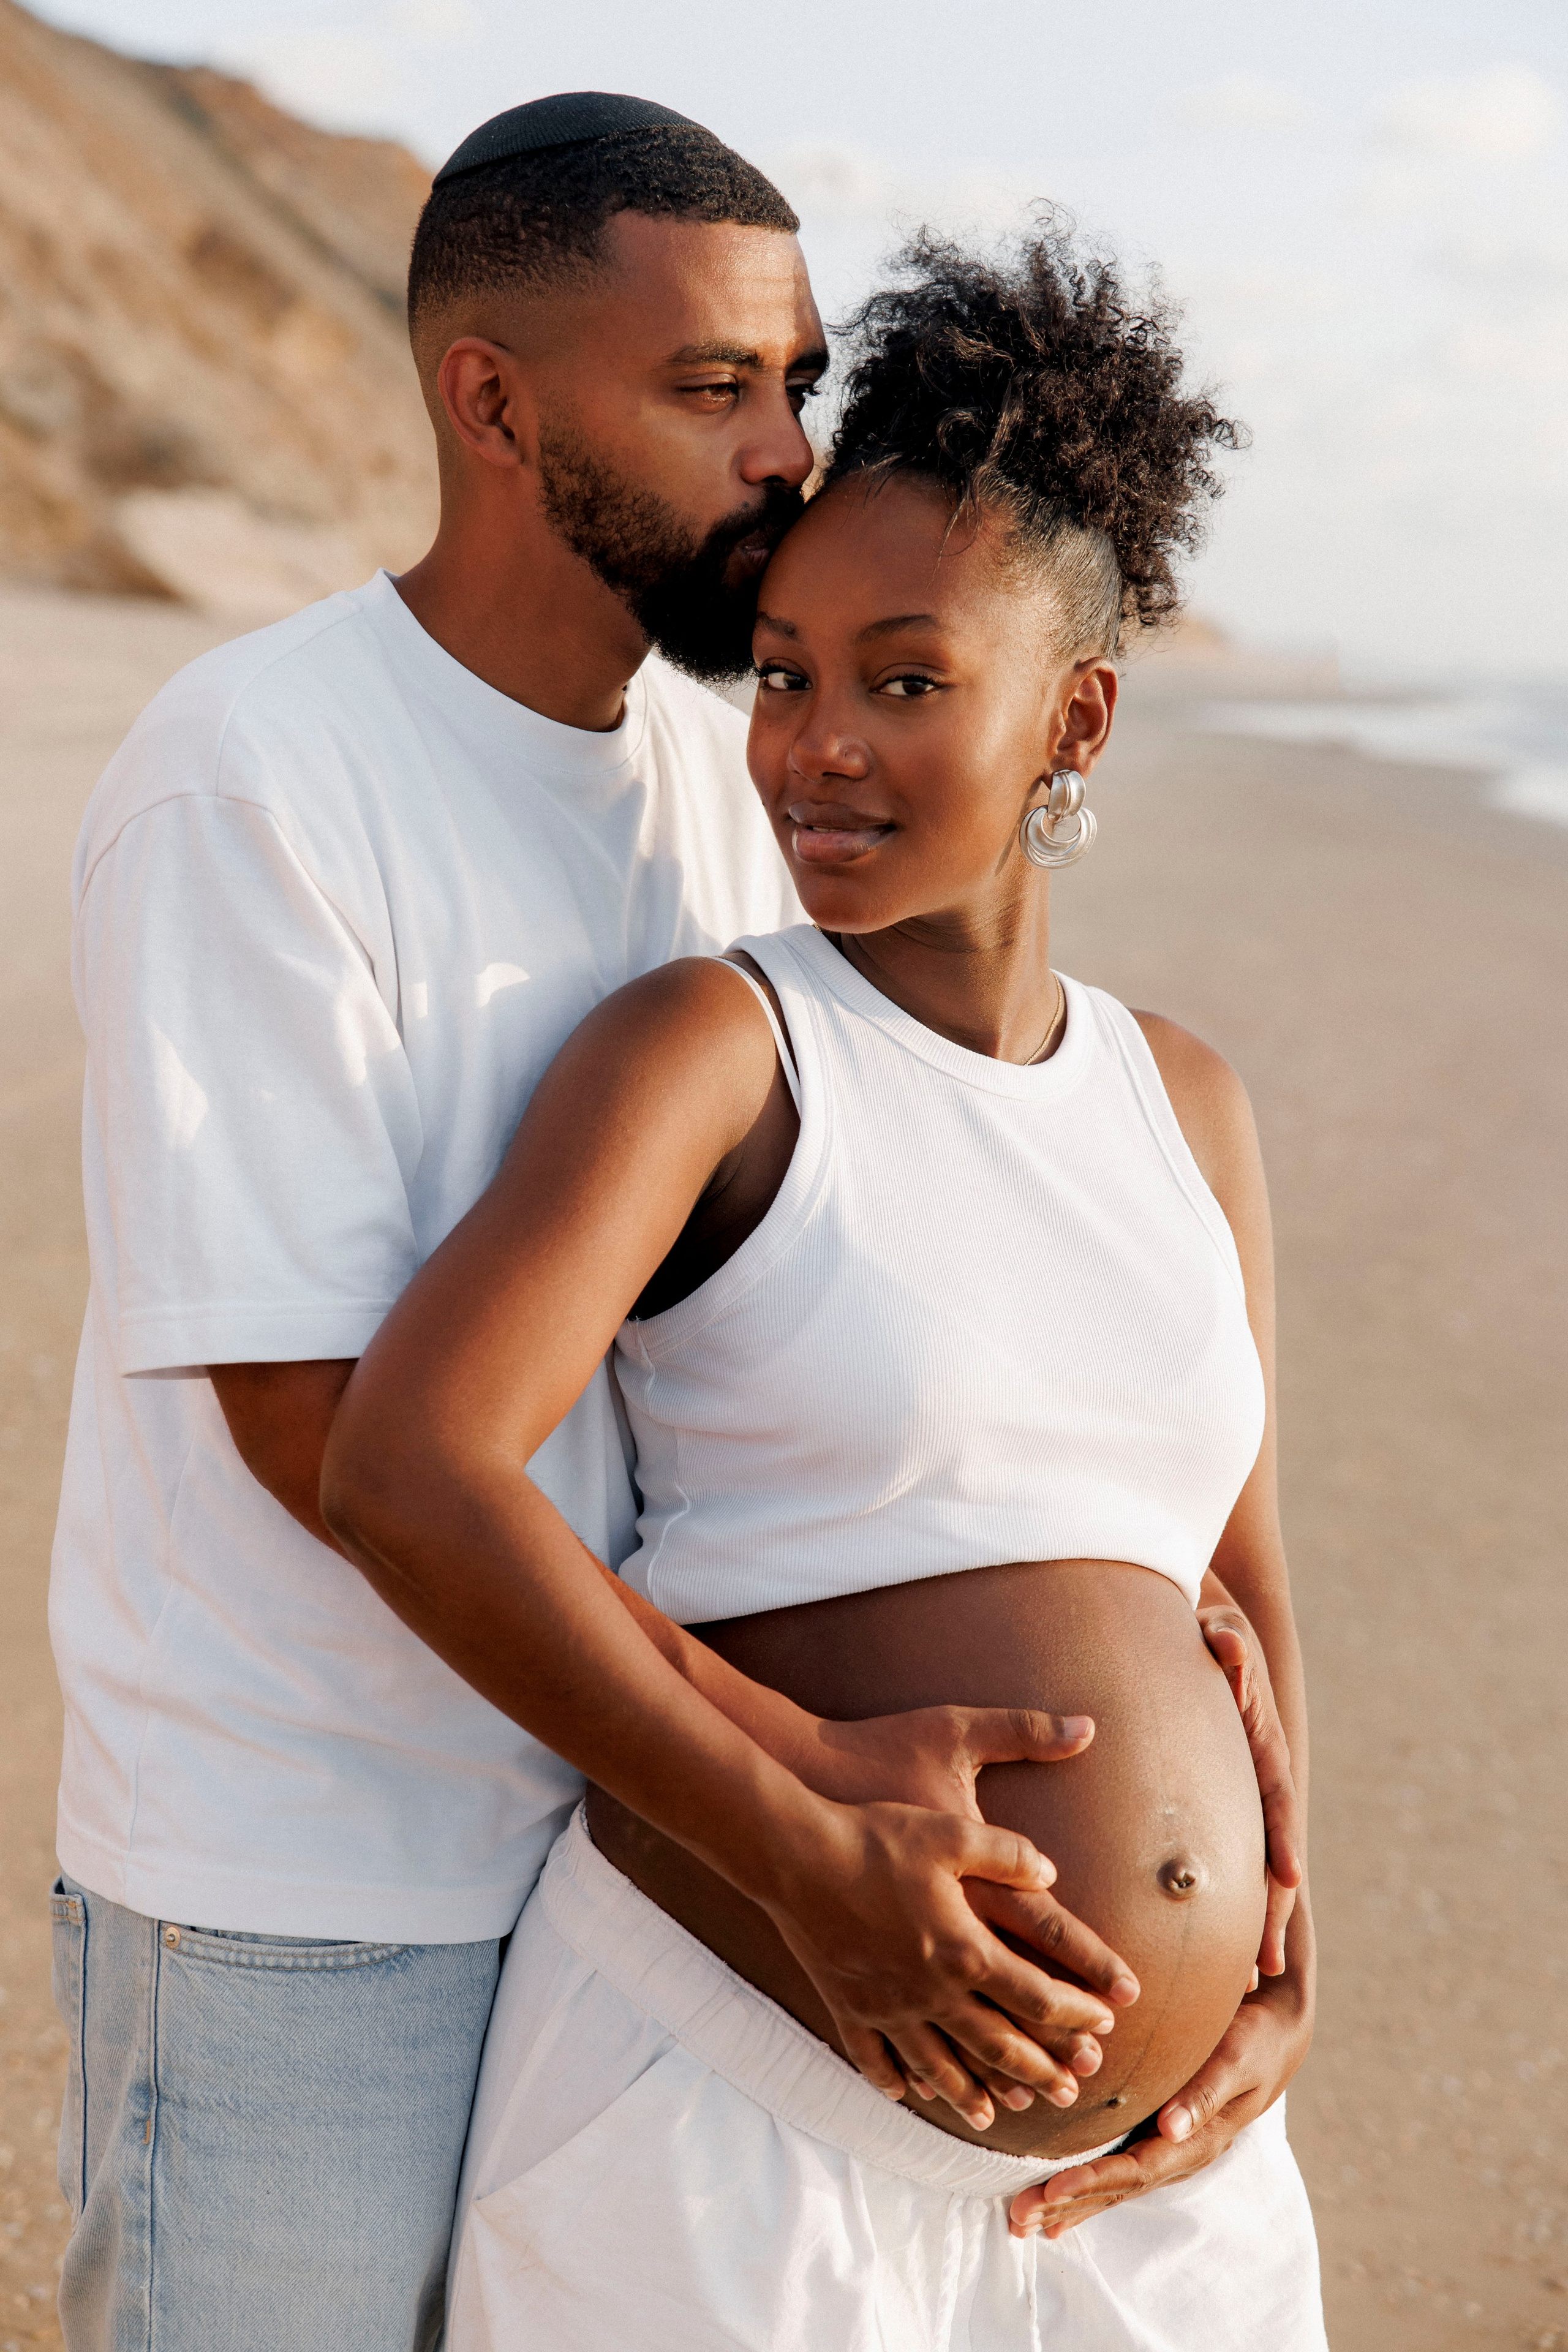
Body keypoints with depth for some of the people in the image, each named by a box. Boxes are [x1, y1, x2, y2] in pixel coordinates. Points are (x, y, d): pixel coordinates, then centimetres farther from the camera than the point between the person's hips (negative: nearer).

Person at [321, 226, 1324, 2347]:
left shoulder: (1184, 1106, 7)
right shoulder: (705, 1043, -10)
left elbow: (1233, 1581, 13)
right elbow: (404, 1472, -25)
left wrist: (1280, 1988, -1)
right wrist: (820, 1869, -23)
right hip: (744, 2089, -5)